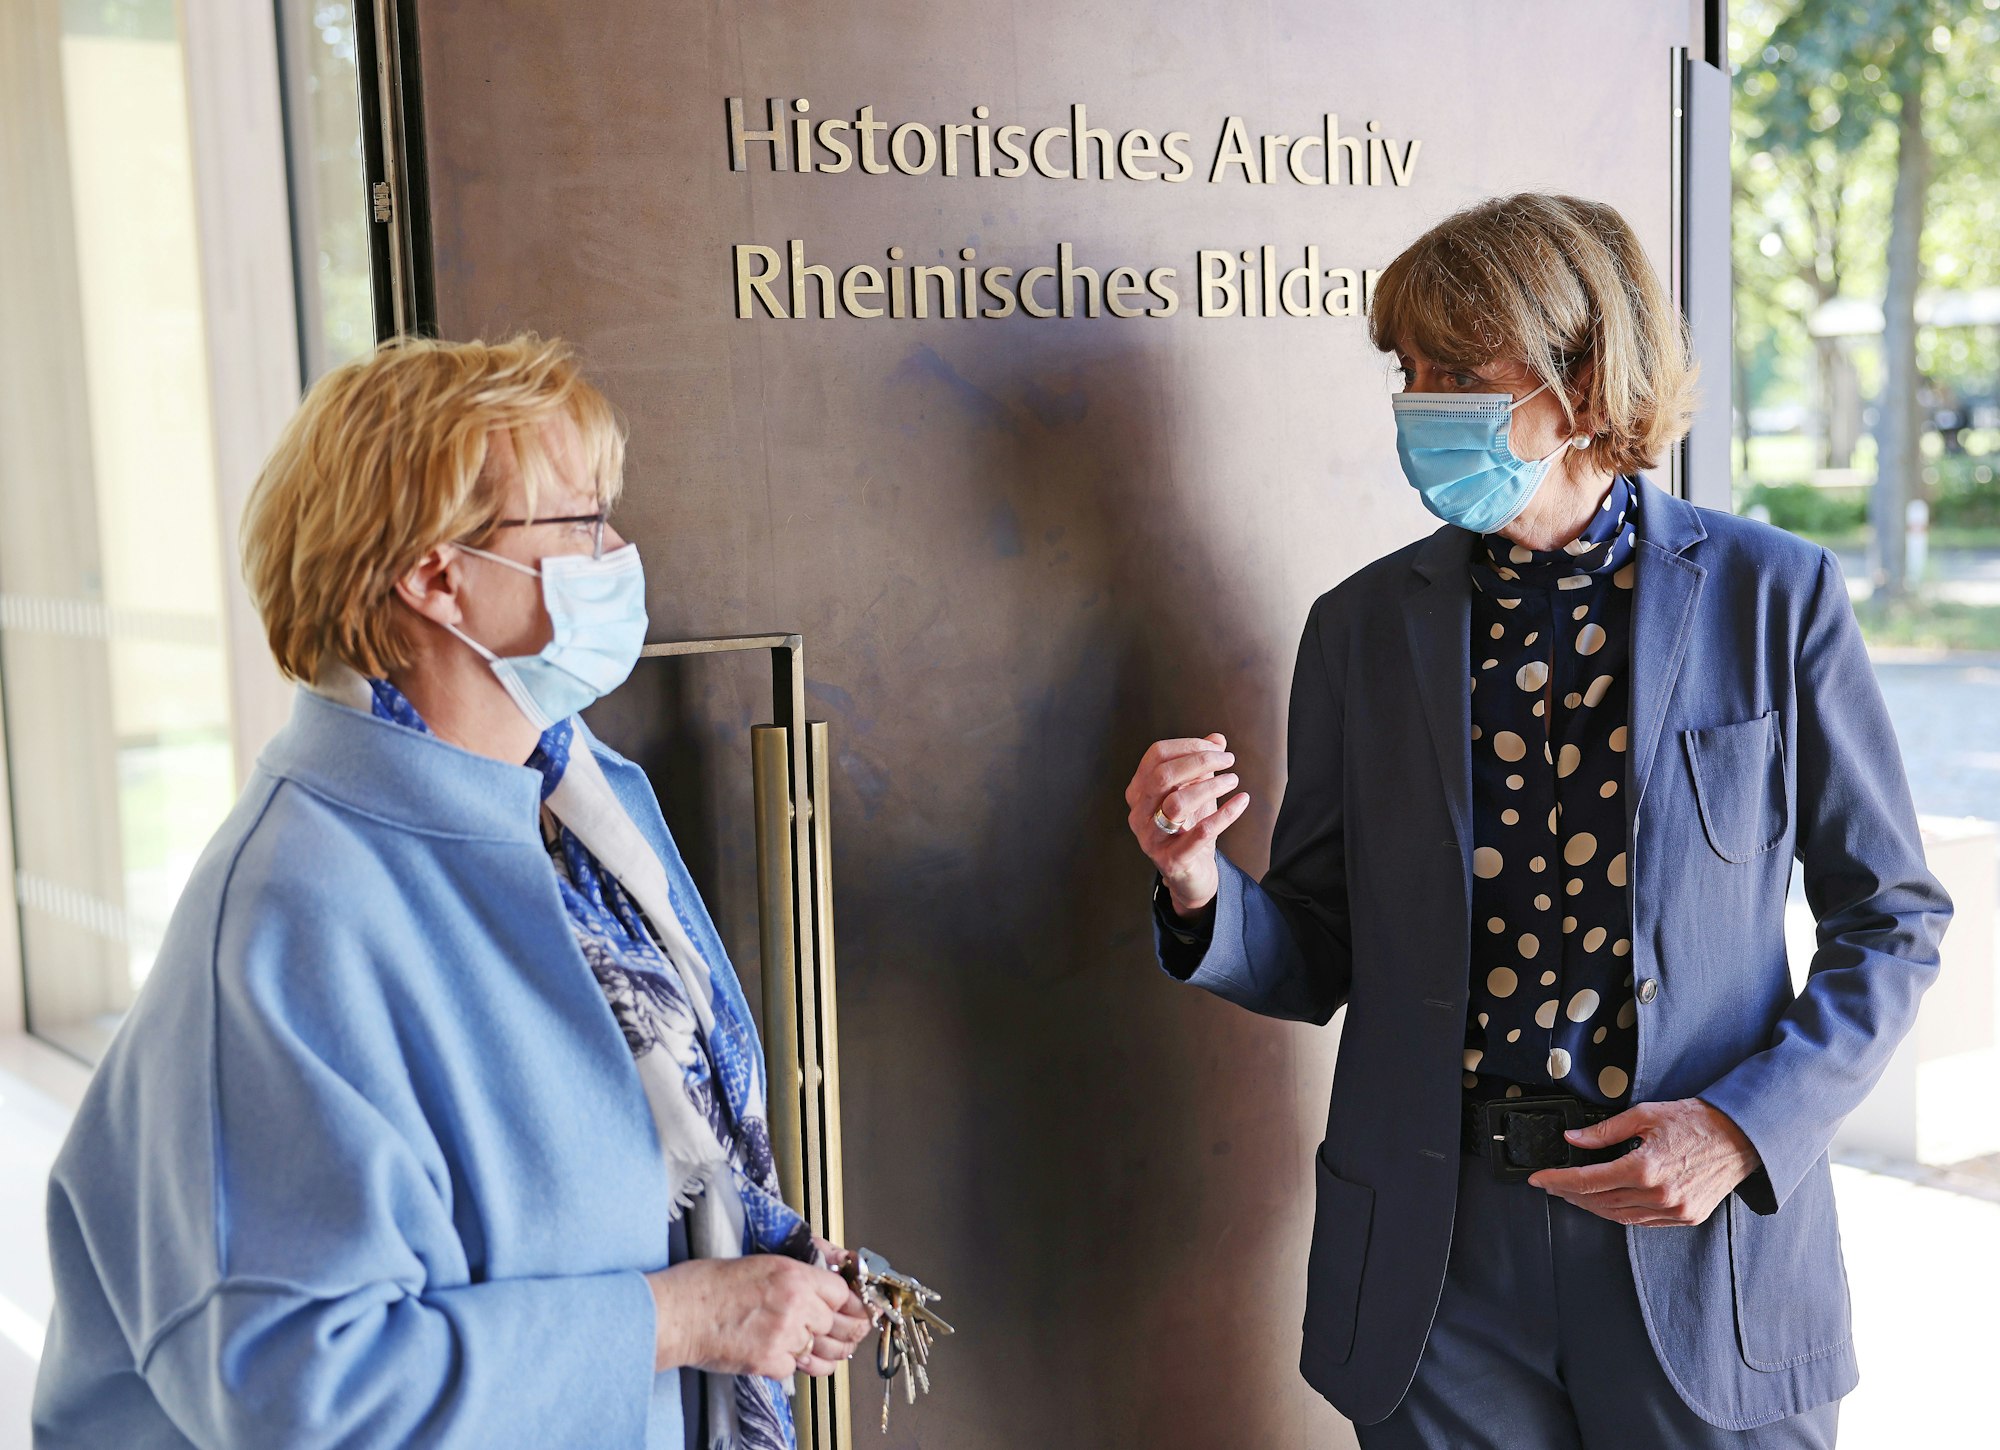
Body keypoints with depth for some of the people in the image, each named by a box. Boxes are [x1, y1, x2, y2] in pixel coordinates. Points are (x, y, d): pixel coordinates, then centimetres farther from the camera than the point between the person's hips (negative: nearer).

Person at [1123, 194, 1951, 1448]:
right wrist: (1203, 891, -15)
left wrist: (1746, 1127, -11)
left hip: (1707, 1258, -1)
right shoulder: (1363, 626, 2)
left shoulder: (1774, 598, -4)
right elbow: (1321, 963, 5)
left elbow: (1893, 921, 2)